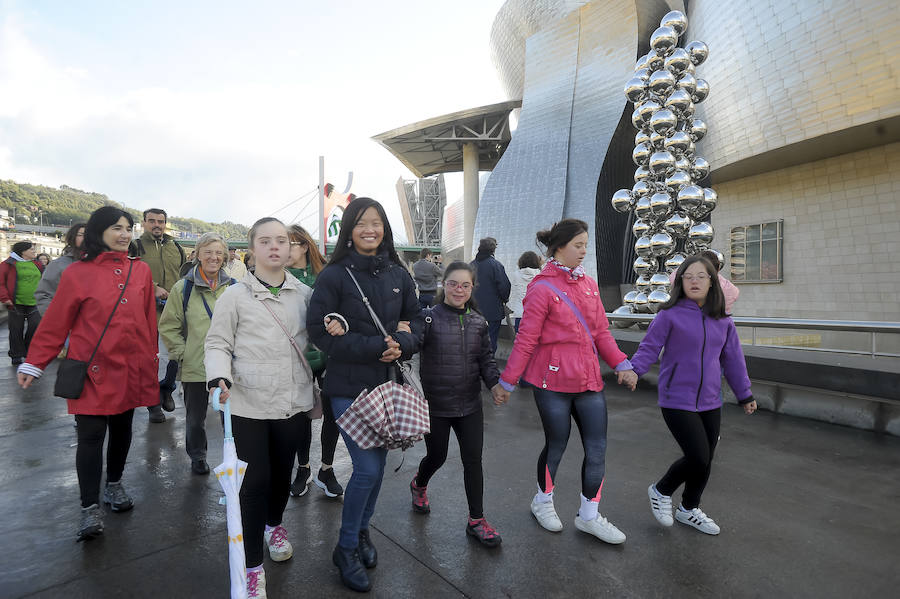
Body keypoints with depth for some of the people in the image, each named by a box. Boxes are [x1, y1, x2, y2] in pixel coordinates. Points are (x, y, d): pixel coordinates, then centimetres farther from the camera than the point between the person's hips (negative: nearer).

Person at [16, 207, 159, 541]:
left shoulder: (141, 271, 4)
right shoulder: (77, 274, -5)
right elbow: (56, 323, -2)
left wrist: (150, 360, 12)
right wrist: (34, 364, -1)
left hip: (130, 369, 3)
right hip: (93, 371, -3)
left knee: (122, 430, 16)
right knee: (91, 435, -1)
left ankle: (114, 485, 36)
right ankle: (90, 508, 12)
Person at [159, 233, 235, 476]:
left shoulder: (233, 287, 3)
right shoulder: (183, 288, -2)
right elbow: (168, 326, 2)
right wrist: (181, 353, -4)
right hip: (194, 367, -1)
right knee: (195, 417, 14)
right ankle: (197, 457, 35)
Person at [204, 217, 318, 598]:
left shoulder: (304, 294, 5)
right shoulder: (235, 296, -3)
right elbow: (217, 343, -3)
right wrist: (219, 377, -19)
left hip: (293, 402, 3)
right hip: (247, 403, -3)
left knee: (282, 473, 19)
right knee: (254, 481, 0)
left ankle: (274, 524, 49)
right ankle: (252, 565, 18)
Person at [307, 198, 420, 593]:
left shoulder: (398, 274, 3)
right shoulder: (334, 275, -9)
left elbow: (415, 320, 10)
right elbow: (320, 330, -13)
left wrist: (402, 341, -13)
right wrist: (375, 346, -19)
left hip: (387, 382, 5)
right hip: (348, 386, -4)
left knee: (378, 464, 15)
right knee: (367, 468, -5)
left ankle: (361, 531, 41)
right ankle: (346, 548, 21)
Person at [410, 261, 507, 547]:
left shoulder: (478, 322, 3)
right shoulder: (429, 318, -12)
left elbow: (486, 358, 8)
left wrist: (495, 383, -8)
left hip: (470, 405, 3)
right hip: (435, 405, -3)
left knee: (473, 460, 5)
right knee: (437, 457, 15)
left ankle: (476, 520, 24)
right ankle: (419, 484, 50)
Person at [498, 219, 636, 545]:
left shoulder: (589, 284, 8)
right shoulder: (542, 289, -12)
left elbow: (600, 331, 12)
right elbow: (526, 339, -11)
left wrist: (620, 362, 0)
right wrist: (507, 380, -8)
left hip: (589, 380, 6)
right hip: (553, 382, -6)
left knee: (597, 448, 9)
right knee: (556, 445, 11)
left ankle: (589, 516, 29)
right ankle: (543, 501, 38)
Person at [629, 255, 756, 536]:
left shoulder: (723, 321, 7)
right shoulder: (670, 315, -10)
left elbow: (732, 359, 16)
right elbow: (649, 347, -11)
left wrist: (745, 394, 19)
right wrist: (633, 370, -29)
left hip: (710, 402, 6)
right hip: (677, 401, -6)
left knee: (705, 460, 13)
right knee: (698, 458, -10)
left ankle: (689, 509, 37)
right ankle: (661, 491, 19)